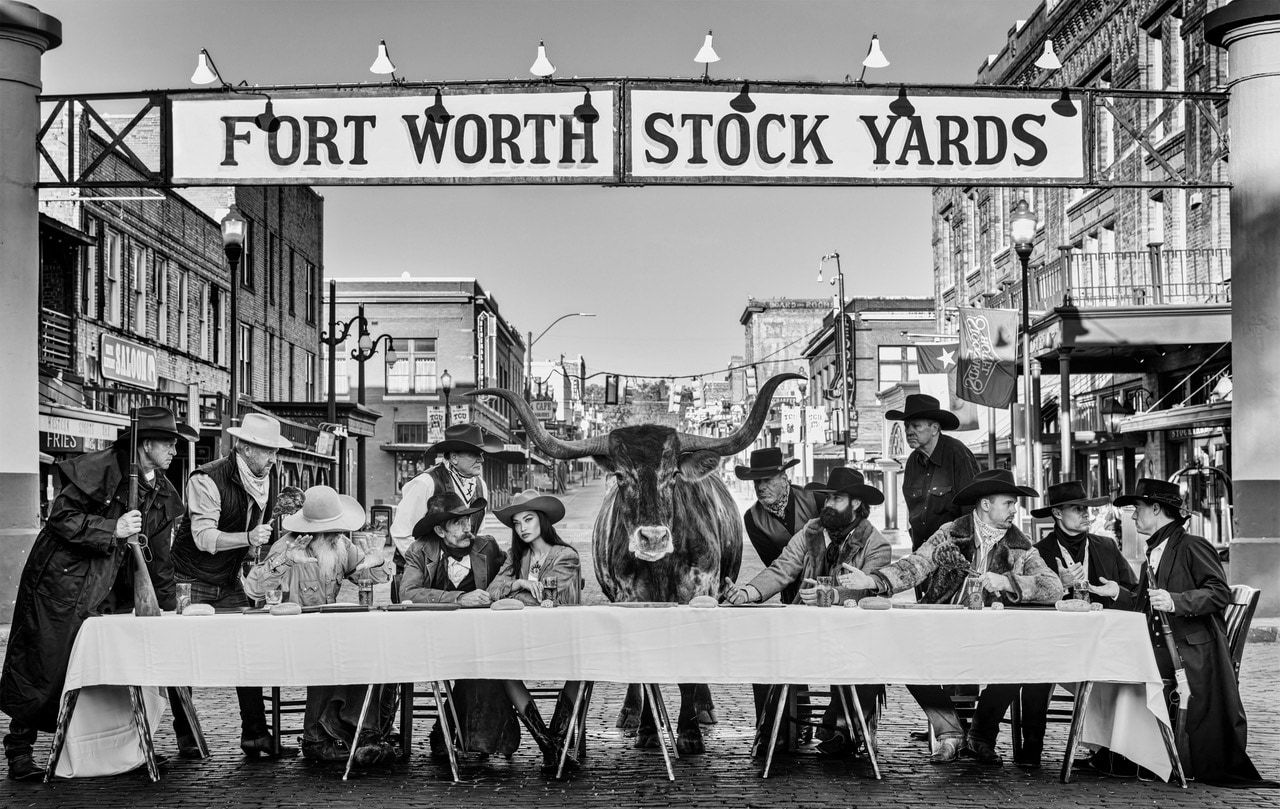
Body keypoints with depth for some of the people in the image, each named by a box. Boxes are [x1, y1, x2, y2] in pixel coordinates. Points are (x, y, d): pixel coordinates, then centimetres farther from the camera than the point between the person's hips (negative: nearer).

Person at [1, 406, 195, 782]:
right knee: (43, 666, -1)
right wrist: (113, 530, -23)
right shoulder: (100, 468, -15)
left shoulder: (162, 494, 8)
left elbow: (158, 559, 14)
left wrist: (167, 612, 12)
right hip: (59, 583, -6)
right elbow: (60, 518, -18)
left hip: (106, 591, 7)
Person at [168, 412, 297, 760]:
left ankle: (255, 734, -1)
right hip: (192, 581, -6)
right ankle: (184, 736, 10)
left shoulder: (267, 485, 3)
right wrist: (248, 538, -39)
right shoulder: (207, 480, -20)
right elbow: (203, 536, -28)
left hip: (230, 582, 6)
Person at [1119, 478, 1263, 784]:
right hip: (1161, 650, 8)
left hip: (1196, 653, -8)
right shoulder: (1152, 555, 22)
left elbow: (1220, 592, -16)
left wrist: (1176, 601, -25)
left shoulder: (1192, 546, -6)